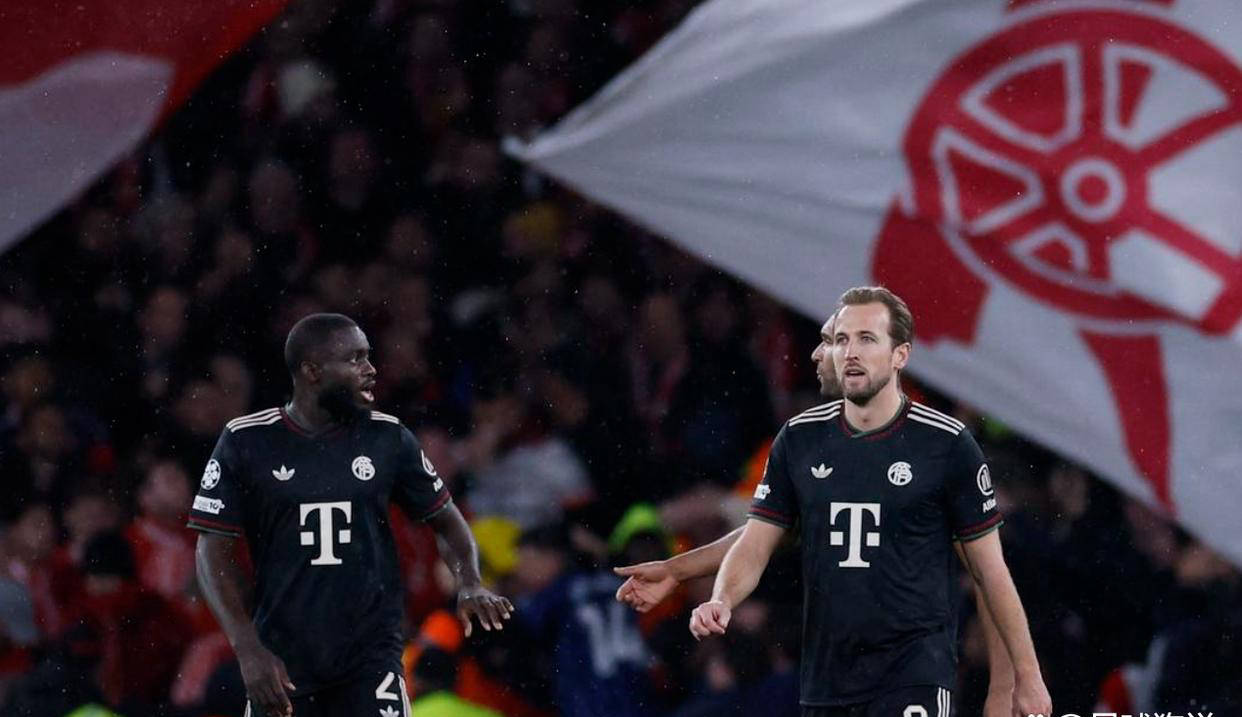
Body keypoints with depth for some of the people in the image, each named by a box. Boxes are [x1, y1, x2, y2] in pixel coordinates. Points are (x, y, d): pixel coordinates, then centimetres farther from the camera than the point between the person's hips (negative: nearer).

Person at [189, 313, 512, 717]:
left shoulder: (388, 438, 3)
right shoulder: (247, 441, -2)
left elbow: (445, 518, 12)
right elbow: (214, 550, -2)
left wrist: (469, 583, -9)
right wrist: (249, 651, -12)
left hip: (371, 655, 0)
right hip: (282, 663, 0)